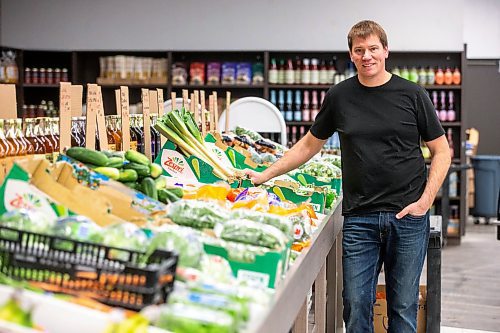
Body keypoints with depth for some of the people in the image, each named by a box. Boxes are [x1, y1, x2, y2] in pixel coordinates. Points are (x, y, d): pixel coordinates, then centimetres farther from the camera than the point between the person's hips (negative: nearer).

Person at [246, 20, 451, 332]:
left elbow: (441, 150, 5)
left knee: (403, 306, 6)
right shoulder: (339, 96, 6)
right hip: (359, 218, 1)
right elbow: (309, 145, 16)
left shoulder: (412, 94, 1)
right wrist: (265, 175, 11)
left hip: (408, 216, -1)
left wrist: (426, 200, -6)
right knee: (356, 306, 1)